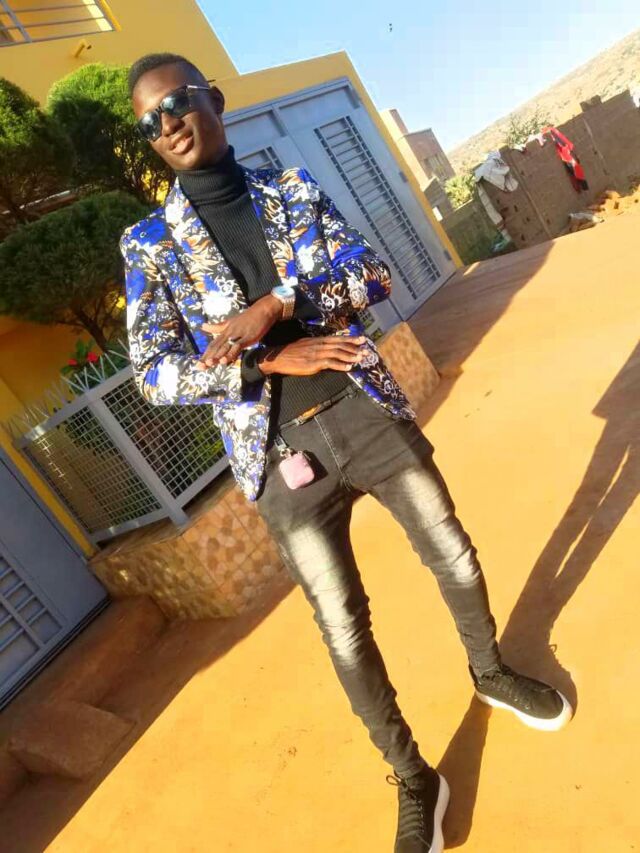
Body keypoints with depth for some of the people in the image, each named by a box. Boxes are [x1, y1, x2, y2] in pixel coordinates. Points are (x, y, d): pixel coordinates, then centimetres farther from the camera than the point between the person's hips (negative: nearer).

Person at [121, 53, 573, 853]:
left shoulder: (292, 185, 8)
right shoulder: (149, 243, 1)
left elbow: (372, 273, -3)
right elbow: (154, 374, -7)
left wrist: (274, 306, -19)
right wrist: (274, 361, -17)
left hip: (366, 412, 3)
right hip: (282, 453, -2)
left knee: (454, 555, 16)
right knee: (344, 629, 7)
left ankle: (491, 672, 48)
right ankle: (414, 780, 32)